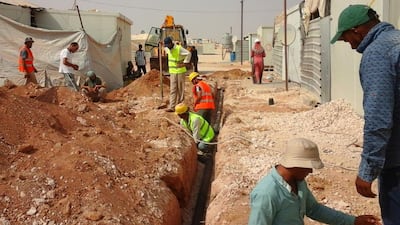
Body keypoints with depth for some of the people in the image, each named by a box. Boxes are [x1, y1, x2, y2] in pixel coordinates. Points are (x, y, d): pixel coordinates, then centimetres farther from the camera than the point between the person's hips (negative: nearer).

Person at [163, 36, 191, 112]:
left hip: (180, 71, -6)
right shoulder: (168, 49, 7)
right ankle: (171, 107, -4)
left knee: (180, 89, 3)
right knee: (172, 90, 0)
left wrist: (185, 63, -12)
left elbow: (188, 53, -14)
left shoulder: (179, 48, -14)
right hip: (172, 72, 6)